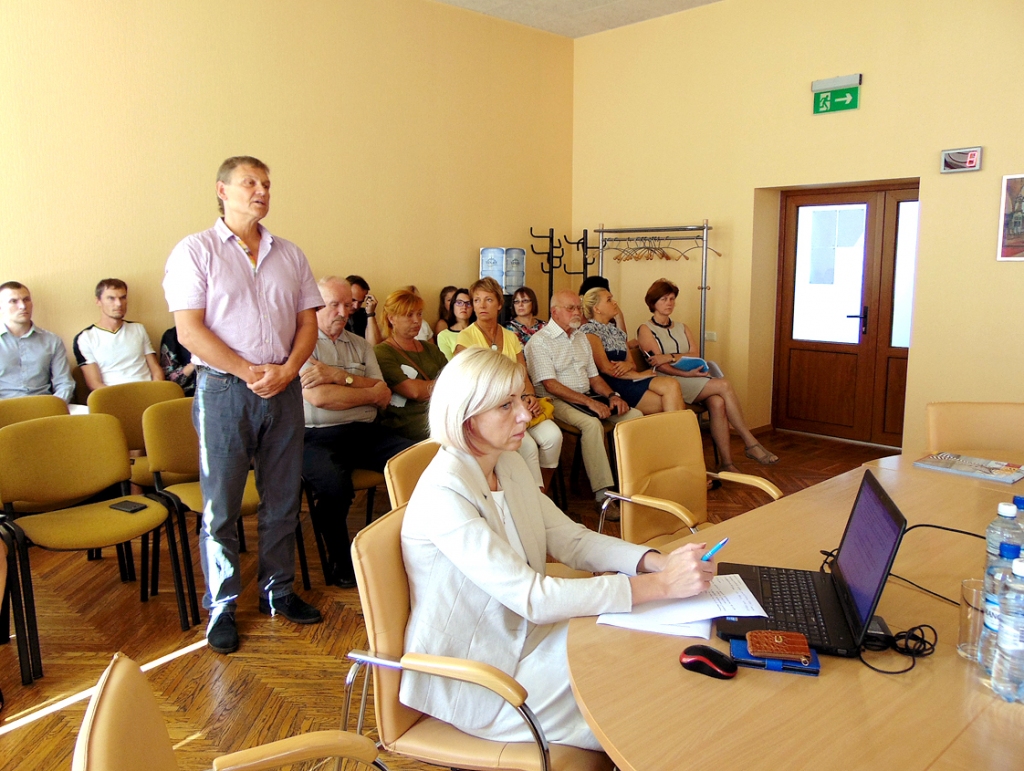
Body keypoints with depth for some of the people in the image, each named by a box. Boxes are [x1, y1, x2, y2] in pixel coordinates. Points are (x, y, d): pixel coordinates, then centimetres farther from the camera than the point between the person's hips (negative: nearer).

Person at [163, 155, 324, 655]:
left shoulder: (289, 255, 12)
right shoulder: (195, 251, -1)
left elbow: (308, 323, 9)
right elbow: (189, 330, -9)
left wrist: (286, 371, -8)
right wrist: (249, 372, -15)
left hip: (284, 389, 4)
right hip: (223, 389, -4)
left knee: (283, 499, 11)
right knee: (221, 505, 3)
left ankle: (278, 590, 25)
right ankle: (221, 605, 16)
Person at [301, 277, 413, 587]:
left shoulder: (360, 345, 21)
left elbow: (384, 396, 8)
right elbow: (318, 397, -12)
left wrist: (339, 376, -7)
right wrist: (369, 392, 1)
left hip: (365, 432, 5)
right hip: (318, 436, -5)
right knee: (335, 484, -36)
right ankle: (340, 562, -10)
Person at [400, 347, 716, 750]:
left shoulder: (509, 465, 1)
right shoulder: (443, 493, -27)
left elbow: (571, 539, 0)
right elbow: (531, 597, -32)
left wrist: (657, 561, -17)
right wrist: (660, 585, -33)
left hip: (524, 632, 7)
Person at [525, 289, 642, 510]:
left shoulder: (581, 338, 20)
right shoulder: (539, 341, -6)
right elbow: (550, 385, -15)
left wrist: (612, 395, -2)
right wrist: (589, 402, -21)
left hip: (587, 397, 8)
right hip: (557, 401, -8)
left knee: (635, 415, -12)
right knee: (592, 423, -35)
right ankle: (603, 494, -31)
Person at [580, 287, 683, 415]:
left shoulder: (617, 331, 25)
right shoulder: (589, 331, -2)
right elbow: (605, 368, -11)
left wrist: (628, 365, -5)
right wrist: (639, 375, -8)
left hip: (628, 380, 8)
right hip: (610, 385, -7)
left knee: (672, 385, -22)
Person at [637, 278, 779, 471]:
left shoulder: (682, 328, 23)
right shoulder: (645, 330, 5)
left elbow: (695, 355, 6)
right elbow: (659, 365, -8)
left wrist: (671, 357, -13)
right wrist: (688, 373, -20)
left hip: (692, 382, 5)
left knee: (718, 403, -29)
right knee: (724, 385, -25)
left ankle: (726, 463, -28)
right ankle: (751, 443, -20)